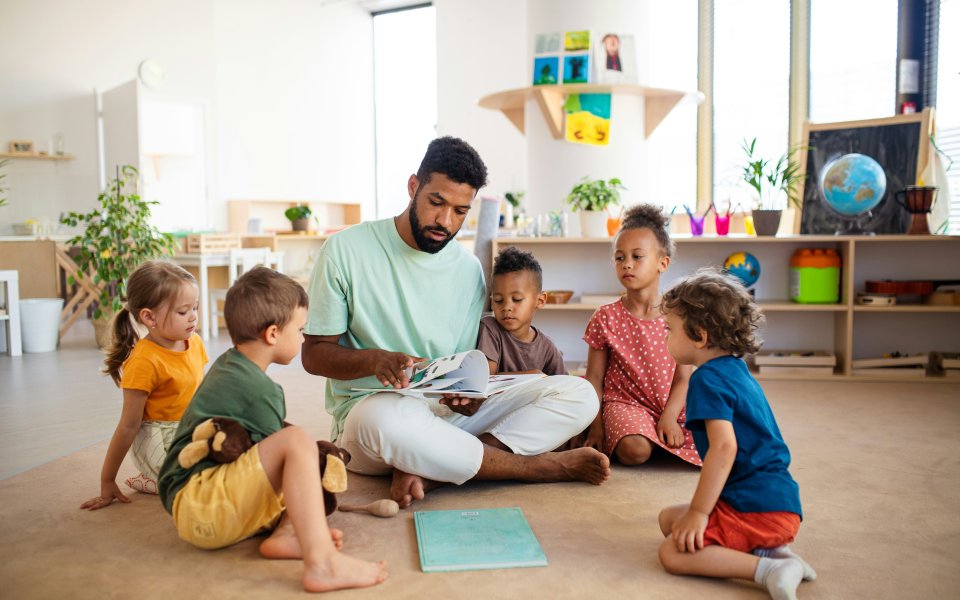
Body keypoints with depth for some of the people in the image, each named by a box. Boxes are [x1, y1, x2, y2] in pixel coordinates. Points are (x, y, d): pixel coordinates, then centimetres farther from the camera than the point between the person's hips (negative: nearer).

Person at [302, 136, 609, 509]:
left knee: (578, 395, -12)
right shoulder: (346, 250, -4)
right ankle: (540, 465, -18)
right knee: (389, 421, -42)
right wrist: (376, 360, -24)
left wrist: (469, 394, -15)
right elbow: (314, 354, -3)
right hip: (371, 407, -4)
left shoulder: (469, 269, 8)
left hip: (448, 410, 5)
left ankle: (425, 472, -26)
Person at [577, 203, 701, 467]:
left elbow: (683, 377, -1)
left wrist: (669, 416, -16)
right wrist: (596, 425, -8)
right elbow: (594, 377, -1)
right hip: (625, 402, -3)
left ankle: (659, 438, 6)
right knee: (635, 451, -33)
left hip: (671, 406, 3)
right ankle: (616, 437, 1)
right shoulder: (605, 318, -2)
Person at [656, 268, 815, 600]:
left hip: (758, 506, -10)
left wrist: (698, 512, -19)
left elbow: (724, 447, -24)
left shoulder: (708, 379, -13)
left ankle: (767, 569, -20)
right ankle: (767, 548, 4)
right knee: (669, 518, 17)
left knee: (673, 553, -13)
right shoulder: (737, 371, 17)